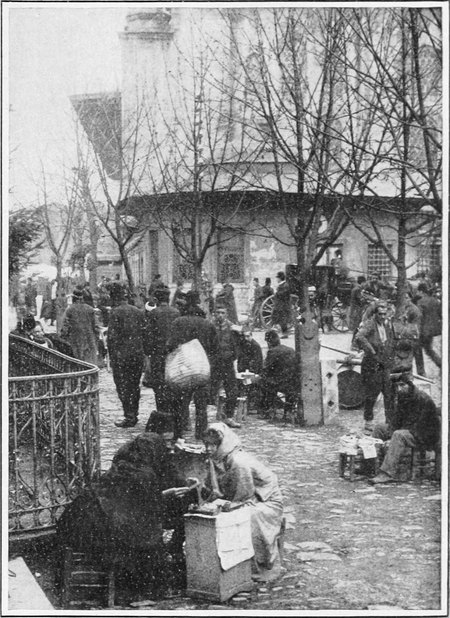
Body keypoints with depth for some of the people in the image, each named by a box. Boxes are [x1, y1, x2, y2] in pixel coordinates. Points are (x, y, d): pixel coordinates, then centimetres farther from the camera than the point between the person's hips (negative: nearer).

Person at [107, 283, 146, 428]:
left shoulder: (116, 312, -10)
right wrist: (141, 351, 15)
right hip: (138, 355, 6)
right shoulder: (138, 311, 7)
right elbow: (144, 333, 9)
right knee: (134, 386, 15)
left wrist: (112, 357, -6)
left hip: (122, 356, -6)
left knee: (123, 387, 1)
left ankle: (129, 417, -1)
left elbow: (112, 336, -12)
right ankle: (134, 415, 21)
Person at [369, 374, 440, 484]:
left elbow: (419, 426, -25)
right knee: (379, 428, 6)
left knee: (399, 435, -35)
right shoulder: (402, 396, 5)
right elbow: (396, 418, 8)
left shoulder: (422, 399, -22)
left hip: (426, 437, -10)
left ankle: (388, 474, -41)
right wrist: (390, 434, -10)